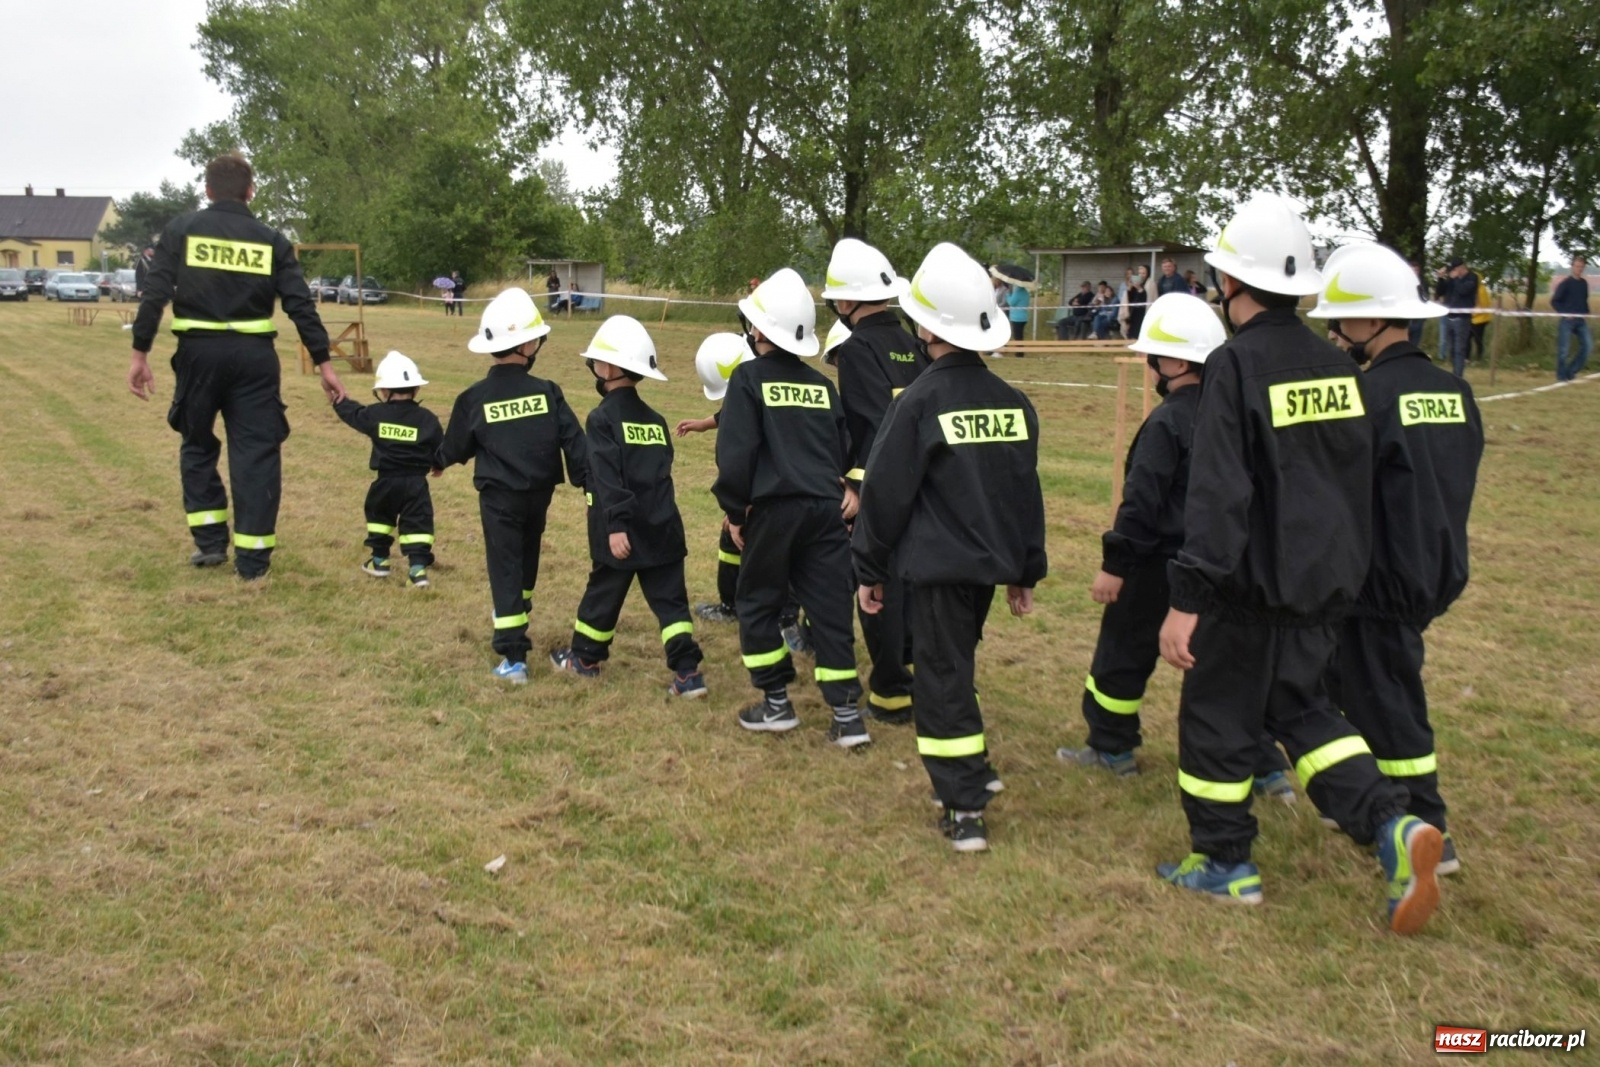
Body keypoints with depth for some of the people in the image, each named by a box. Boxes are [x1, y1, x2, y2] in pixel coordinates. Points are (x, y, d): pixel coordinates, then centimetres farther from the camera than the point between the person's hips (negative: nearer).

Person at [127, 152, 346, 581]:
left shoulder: (181, 230, 3)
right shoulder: (271, 240, 5)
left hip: (199, 352, 0)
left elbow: (154, 294, -4)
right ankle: (252, 557, 5)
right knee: (256, 451, 5)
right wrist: (323, 362, 2)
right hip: (254, 356, 0)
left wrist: (140, 353, -1)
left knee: (198, 445, 19)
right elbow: (301, 305, 0)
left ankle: (210, 542, 18)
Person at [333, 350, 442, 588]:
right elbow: (441, 448, 1)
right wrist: (438, 464, 22)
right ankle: (418, 568, -11)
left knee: (379, 516, 23)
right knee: (416, 523, 0)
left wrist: (338, 399, 36)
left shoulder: (376, 414, -2)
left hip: (386, 481, 1)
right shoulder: (427, 418, -4)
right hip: (416, 483, -1)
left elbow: (353, 414, 17)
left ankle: (379, 560, 30)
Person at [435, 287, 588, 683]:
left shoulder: (473, 398, -9)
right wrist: (590, 485, -1)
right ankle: (518, 612, 50)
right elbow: (574, 442, -9)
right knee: (527, 554, 27)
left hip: (498, 497, -2)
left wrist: (439, 463, 27)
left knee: (505, 568, 0)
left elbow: (456, 447, 4)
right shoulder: (547, 392, -10)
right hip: (539, 493, 2)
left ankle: (514, 658, -5)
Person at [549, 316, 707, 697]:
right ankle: (688, 673, -3)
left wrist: (616, 525, -20)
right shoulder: (655, 420, 12)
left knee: (604, 592, 12)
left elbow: (607, 478, -17)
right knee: (669, 598, 4)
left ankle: (585, 658, 30)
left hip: (623, 529, -5)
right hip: (662, 526, 5)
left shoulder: (603, 418, -9)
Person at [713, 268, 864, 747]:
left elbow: (736, 453, -9)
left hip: (775, 509, -5)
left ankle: (776, 703, 17)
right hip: (827, 510, 5)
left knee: (758, 604, 12)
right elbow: (844, 451, 15)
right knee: (831, 610, 6)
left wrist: (734, 511, -1)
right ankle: (847, 715, 5)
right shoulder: (822, 386, 14)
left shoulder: (749, 378, -3)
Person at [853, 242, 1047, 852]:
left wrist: (869, 569, -1)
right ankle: (972, 773, 35)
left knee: (942, 677, 0)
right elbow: (1027, 492, 11)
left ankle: (965, 810, -1)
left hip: (939, 565, -6)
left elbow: (885, 493, -11)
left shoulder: (922, 401, -14)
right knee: (954, 665, 23)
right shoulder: (1013, 402, 4)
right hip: (990, 563, 7)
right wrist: (1026, 571, 20)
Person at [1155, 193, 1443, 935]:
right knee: (1298, 704, 20)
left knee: (1217, 714, 9)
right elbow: (1356, 478, 13)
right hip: (1322, 580, 7)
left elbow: (1218, 493, -22)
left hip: (1253, 582, -7)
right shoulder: (1336, 366, 6)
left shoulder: (1236, 365, -16)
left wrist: (1187, 598, -19)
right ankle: (1391, 826, 4)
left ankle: (1223, 862, 22)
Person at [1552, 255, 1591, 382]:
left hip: (1581, 320, 6)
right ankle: (1561, 375, 7)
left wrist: (1586, 313, 6)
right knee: (1563, 349, -3)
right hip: (1567, 320, -6)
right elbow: (1554, 302, -5)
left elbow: (1585, 300, 22)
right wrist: (1565, 313, -14)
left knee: (1586, 346, -2)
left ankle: (1571, 372, 7)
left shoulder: (1584, 283, 12)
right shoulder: (1565, 283, -5)